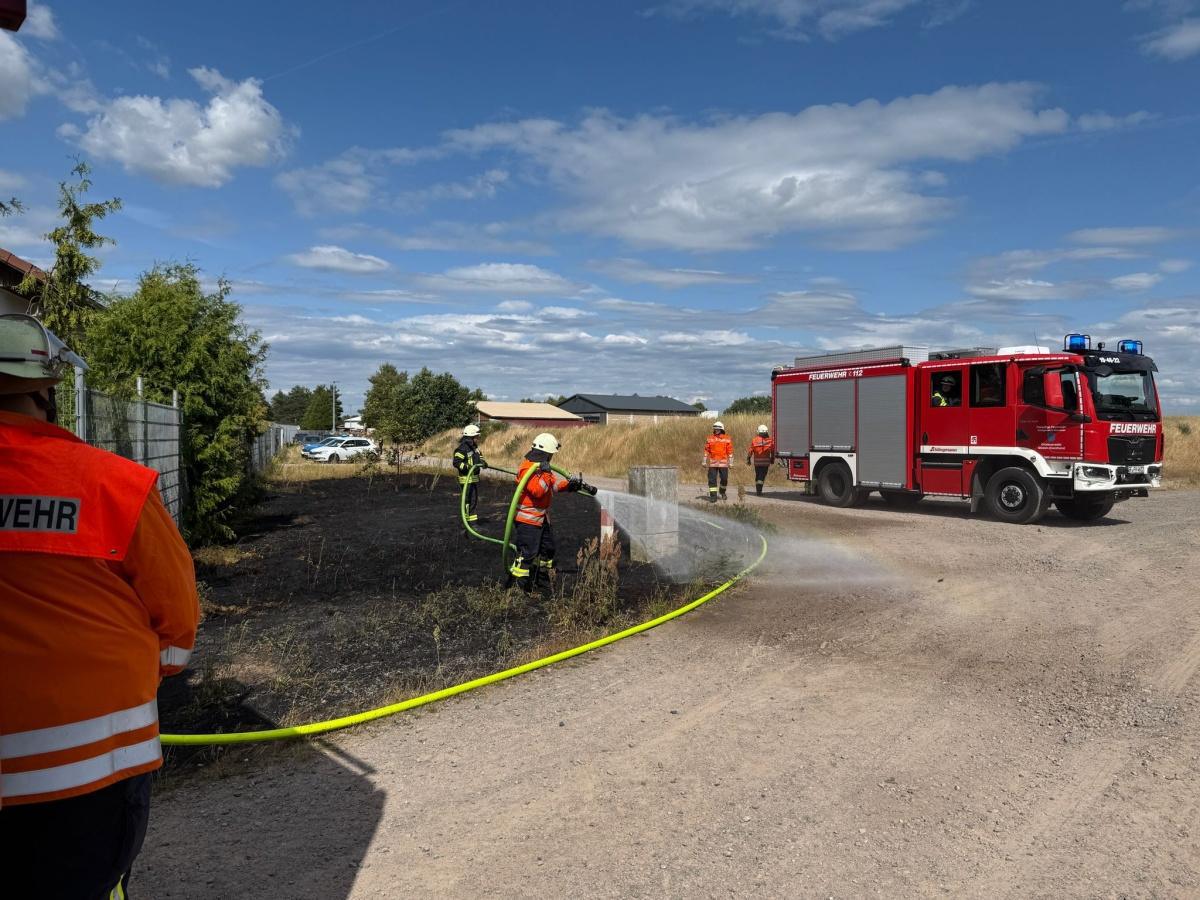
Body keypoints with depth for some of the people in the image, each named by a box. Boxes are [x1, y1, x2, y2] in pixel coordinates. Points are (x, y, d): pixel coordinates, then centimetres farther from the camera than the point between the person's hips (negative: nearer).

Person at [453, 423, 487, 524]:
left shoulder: (475, 447, 11)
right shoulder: (462, 449, -18)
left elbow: (480, 457, 23)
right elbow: (456, 463, -22)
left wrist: (483, 462, 2)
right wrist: (468, 467, -32)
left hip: (475, 478, 10)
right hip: (467, 479, -10)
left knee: (475, 500, 17)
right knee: (470, 501, -10)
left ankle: (473, 519, 29)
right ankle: (471, 522, -7)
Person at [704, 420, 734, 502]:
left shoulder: (727, 439, 2)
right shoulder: (710, 438, 5)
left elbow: (730, 451, 3)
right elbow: (706, 450, 7)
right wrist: (704, 462, 5)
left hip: (723, 463, -1)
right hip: (713, 463, 1)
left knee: (724, 478, 3)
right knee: (712, 479, -3)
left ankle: (722, 491, 31)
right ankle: (713, 496, 1)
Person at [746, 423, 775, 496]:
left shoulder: (755, 440, -3)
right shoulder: (770, 440, -3)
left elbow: (750, 450, -2)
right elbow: (773, 451, 3)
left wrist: (748, 459, 7)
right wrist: (772, 459, 16)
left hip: (757, 462, 1)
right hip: (766, 461, -1)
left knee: (757, 476, 15)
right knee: (762, 476, 0)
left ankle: (758, 490, 20)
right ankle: (759, 490, -12)